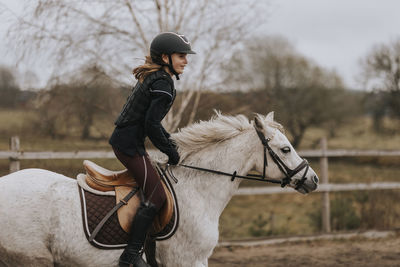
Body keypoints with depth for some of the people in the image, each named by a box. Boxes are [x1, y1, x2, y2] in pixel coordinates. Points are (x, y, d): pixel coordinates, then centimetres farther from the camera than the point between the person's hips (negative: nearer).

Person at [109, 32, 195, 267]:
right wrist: (170, 152, -10)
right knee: (156, 195, -11)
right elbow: (151, 125, -21)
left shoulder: (152, 77, 14)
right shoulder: (163, 84, -17)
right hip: (130, 144, -11)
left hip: (123, 140, 11)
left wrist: (169, 141, 16)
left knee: (153, 189, 19)